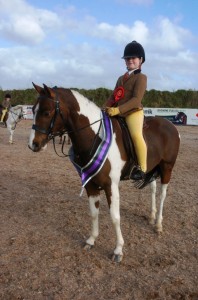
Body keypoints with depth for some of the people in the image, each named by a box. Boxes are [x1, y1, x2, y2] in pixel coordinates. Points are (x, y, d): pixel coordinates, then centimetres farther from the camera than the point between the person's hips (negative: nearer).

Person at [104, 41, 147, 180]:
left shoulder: (141, 77, -4)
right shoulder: (121, 78, 21)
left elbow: (136, 100, -16)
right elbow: (113, 97, 19)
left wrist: (118, 110, -26)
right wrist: (105, 108, -1)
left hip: (134, 112, -9)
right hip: (118, 114, 9)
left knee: (136, 135, -30)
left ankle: (142, 169, -23)